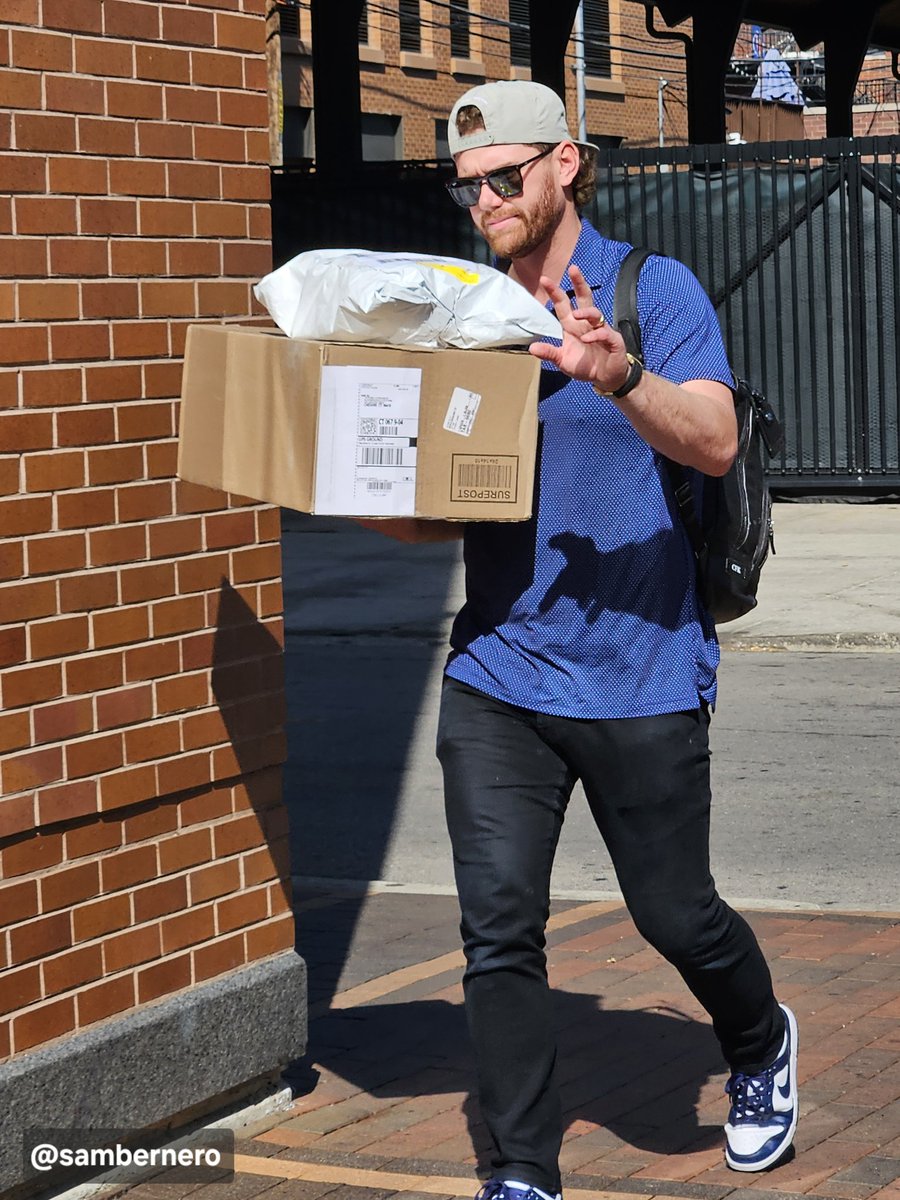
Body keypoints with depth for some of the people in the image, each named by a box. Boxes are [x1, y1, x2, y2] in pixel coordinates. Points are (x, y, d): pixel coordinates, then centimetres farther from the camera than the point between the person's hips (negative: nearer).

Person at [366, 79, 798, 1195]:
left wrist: (620, 378, -38)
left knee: (676, 915, 9)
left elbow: (715, 443, -19)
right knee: (498, 928, -4)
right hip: (496, 674, 3)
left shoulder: (654, 290, -3)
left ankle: (761, 1046, 41)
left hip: (638, 673, -3)